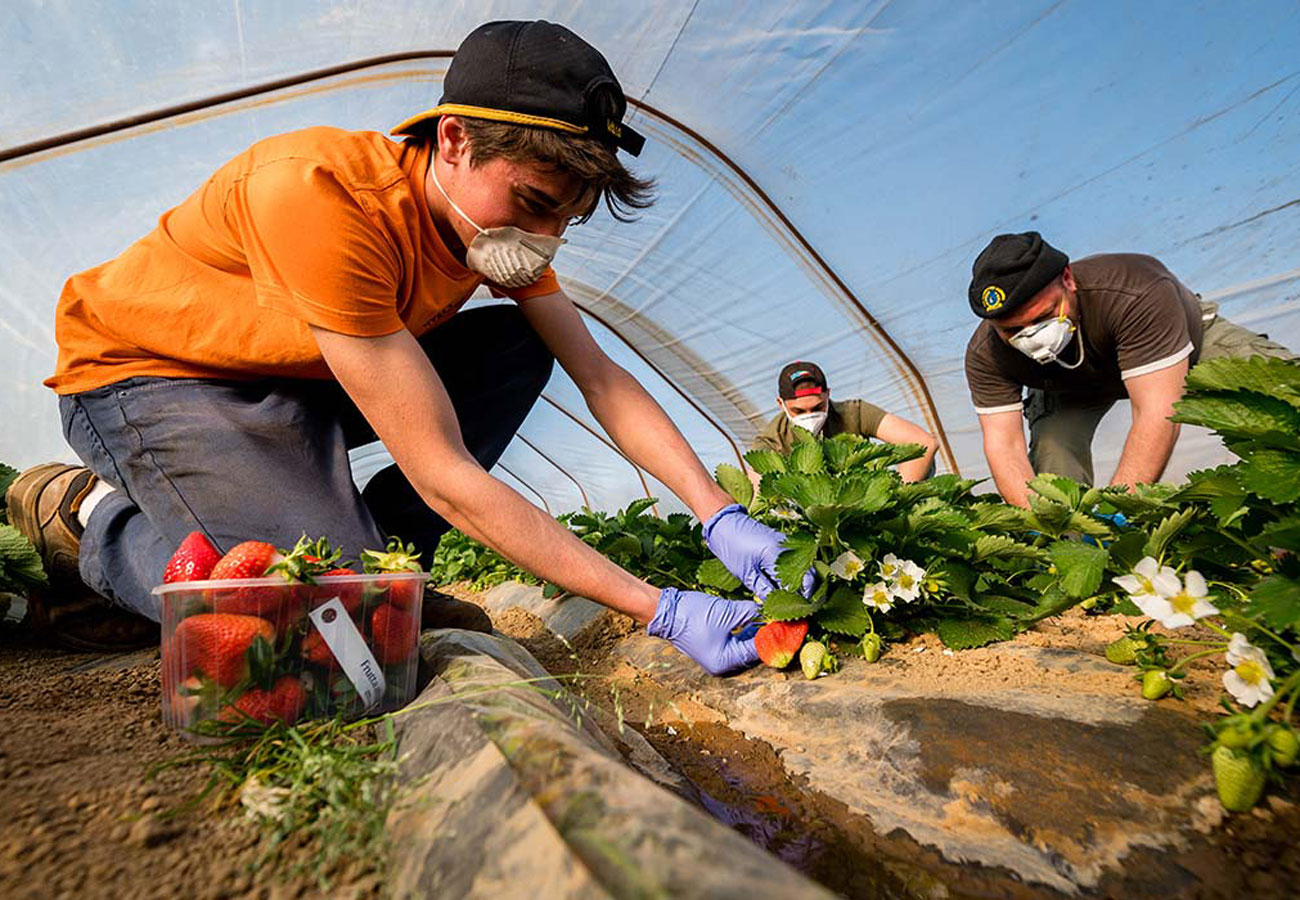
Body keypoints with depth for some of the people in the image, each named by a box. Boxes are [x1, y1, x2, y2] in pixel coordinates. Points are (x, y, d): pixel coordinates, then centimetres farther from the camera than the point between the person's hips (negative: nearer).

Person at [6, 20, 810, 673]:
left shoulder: (498, 214, -12)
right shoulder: (317, 194, -36)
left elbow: (601, 378, -10)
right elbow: (442, 477, -38)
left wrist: (720, 515, -22)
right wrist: (660, 610, -38)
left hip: (296, 380, 7)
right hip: (146, 374, -6)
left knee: (518, 350, -11)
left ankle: (374, 557, -6)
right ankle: (93, 514, -1)